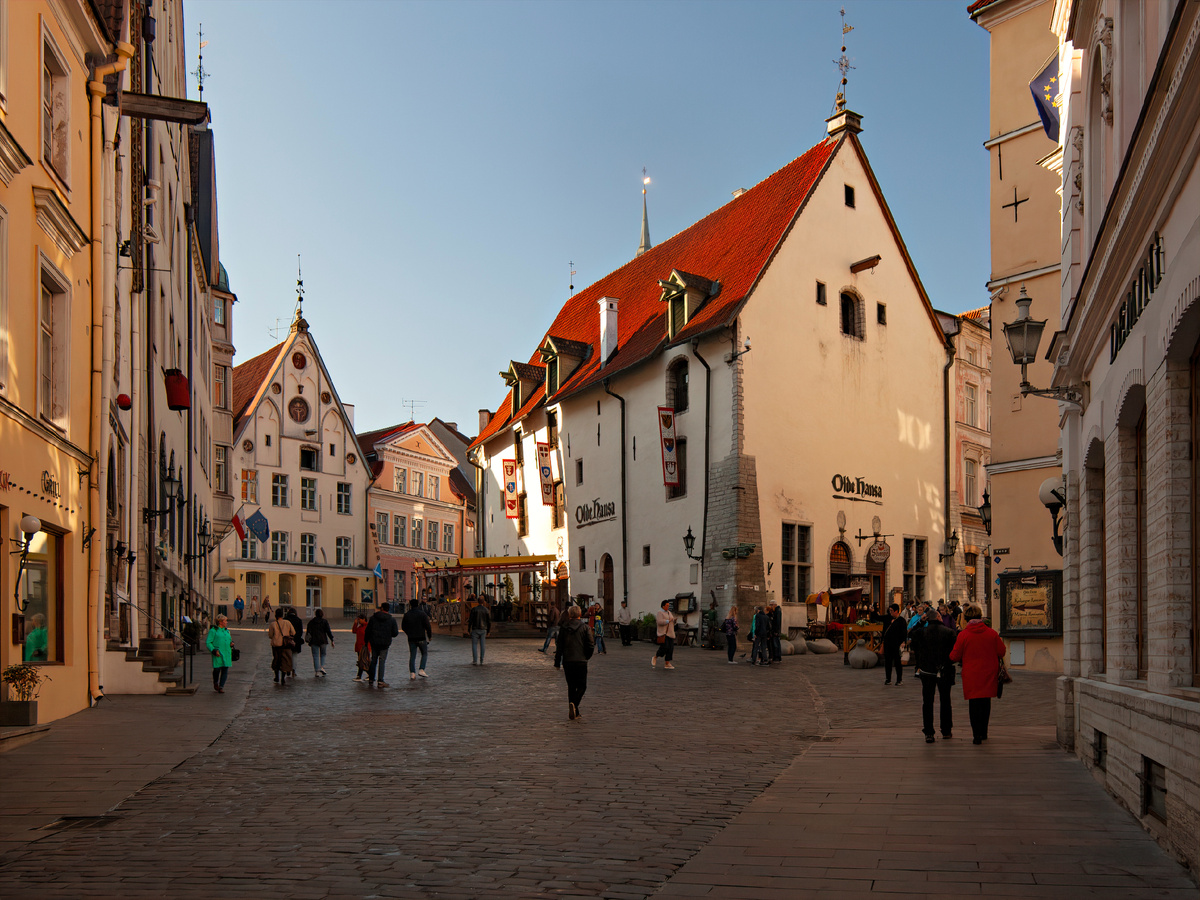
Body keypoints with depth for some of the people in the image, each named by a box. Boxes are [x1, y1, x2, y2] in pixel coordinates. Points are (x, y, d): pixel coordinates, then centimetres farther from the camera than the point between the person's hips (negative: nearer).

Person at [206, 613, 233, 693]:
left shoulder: (226, 631, 19)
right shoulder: (213, 631, 0)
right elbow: (208, 642, -4)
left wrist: (231, 644, 7)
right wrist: (214, 650, -16)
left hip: (226, 653, 5)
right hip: (218, 653, -5)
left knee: (225, 670, -1)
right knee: (217, 669, -7)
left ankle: (221, 687, 5)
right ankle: (215, 682, 23)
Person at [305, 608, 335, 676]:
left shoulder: (311, 621, 3)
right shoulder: (325, 621, -1)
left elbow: (308, 631, 5)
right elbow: (328, 631, -3)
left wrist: (308, 640, 13)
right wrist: (332, 640, -1)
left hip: (314, 641, 0)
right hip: (323, 641, 0)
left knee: (315, 656, 5)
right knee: (323, 655, 16)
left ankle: (317, 671, 1)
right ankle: (322, 667, -5)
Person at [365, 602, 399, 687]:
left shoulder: (373, 618, 0)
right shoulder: (392, 620, -3)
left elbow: (368, 631, 2)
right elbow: (395, 633, -4)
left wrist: (366, 641, 13)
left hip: (374, 642, 2)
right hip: (385, 644, -2)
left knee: (373, 660, 12)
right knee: (382, 661, 1)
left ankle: (371, 680, 14)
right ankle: (380, 681, -4)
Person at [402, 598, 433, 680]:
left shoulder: (407, 615, 4)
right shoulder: (422, 614, -6)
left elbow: (403, 627, 12)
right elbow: (428, 626, -9)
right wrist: (430, 636, 2)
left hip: (411, 639, 3)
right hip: (421, 638, -2)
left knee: (412, 656, 5)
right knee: (424, 654, 13)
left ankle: (412, 673, -4)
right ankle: (421, 670, -1)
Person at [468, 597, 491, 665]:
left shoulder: (474, 609, -5)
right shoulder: (486, 610, 1)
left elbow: (471, 620, -8)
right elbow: (489, 621, 2)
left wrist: (468, 629, 0)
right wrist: (488, 631, 11)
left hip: (475, 629, -2)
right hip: (483, 630, 2)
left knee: (474, 645, 3)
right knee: (482, 645, 6)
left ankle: (475, 661, -7)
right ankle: (481, 661, 6)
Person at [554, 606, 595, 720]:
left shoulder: (564, 628, 4)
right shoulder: (585, 627, -2)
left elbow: (559, 646, 5)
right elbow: (591, 645, -5)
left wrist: (557, 662, 11)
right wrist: (587, 656, 14)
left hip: (567, 662, 3)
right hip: (581, 661, -3)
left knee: (571, 686, 12)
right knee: (581, 686, 6)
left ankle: (574, 713, 10)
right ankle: (574, 703, -21)